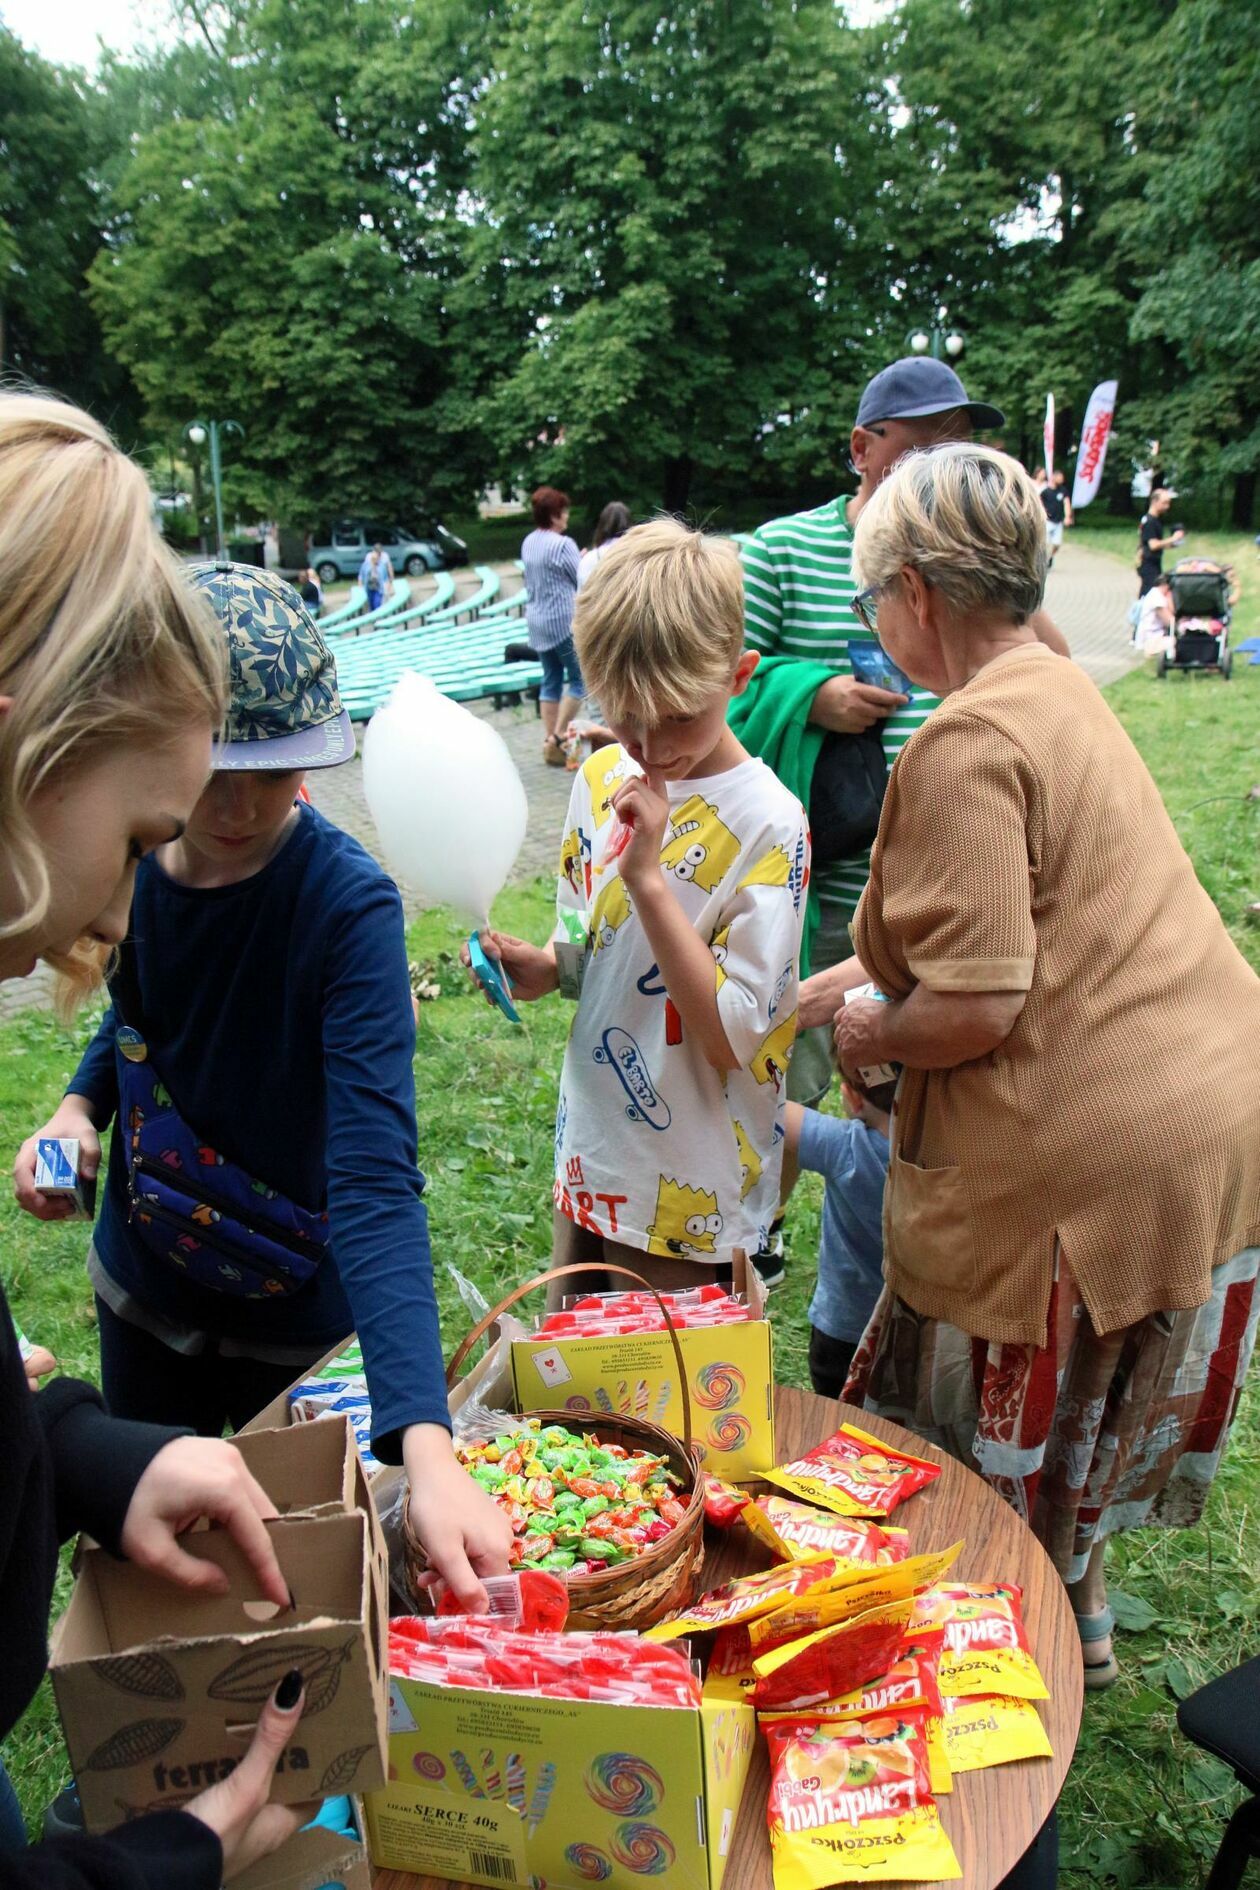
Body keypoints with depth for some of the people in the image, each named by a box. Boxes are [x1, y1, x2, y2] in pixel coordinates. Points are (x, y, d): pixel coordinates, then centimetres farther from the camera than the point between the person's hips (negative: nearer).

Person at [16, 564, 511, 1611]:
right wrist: (80, 1105, -11)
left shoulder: (350, 905, -30)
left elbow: (376, 1180, -39)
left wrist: (426, 1445, -49)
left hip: (293, 1320, -4)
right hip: (141, 1288, 5)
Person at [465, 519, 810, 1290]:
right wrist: (539, 968, -9)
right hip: (588, 1161, 6)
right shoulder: (601, 779, 0)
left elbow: (732, 1037, -23)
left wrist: (648, 876, -28)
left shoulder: (768, 824, -19)